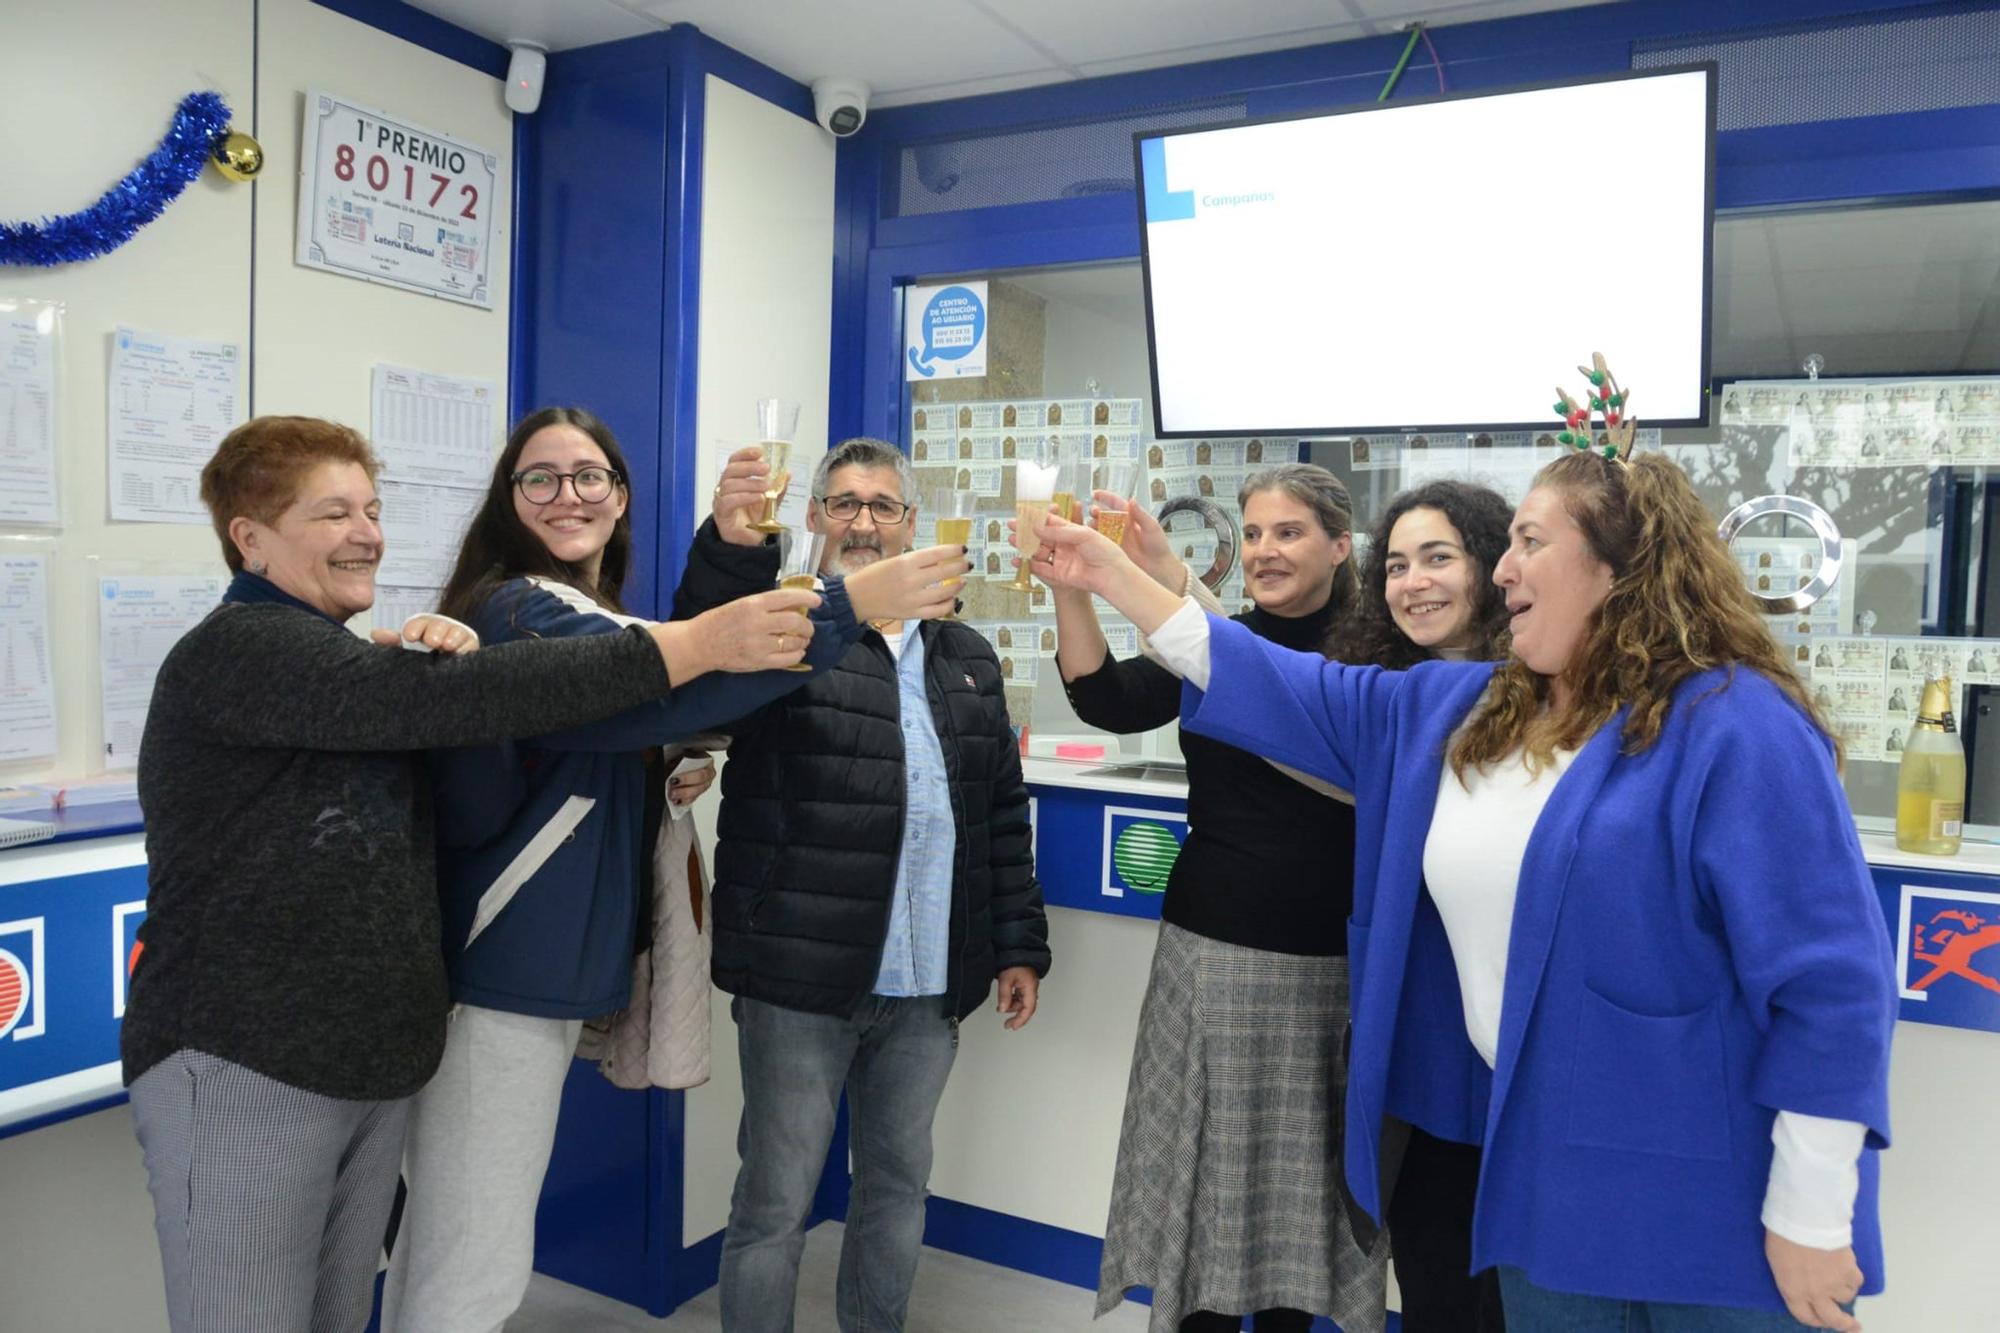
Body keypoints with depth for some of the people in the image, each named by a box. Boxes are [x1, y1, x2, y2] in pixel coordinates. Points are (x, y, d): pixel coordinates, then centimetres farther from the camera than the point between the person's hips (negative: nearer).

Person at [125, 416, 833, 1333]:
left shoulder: (350, 668, 17)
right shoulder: (236, 649, -14)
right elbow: (443, 703, -27)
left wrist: (455, 665, -9)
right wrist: (694, 643, -31)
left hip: (373, 1061, 8)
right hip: (242, 1063, -8)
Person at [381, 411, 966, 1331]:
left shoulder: (597, 619, 17)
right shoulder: (521, 611, -18)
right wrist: (855, 600, -34)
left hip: (536, 968, 10)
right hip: (498, 974, -10)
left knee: (454, 1243, 20)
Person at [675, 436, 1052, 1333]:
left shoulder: (966, 659, 12)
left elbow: (1003, 814, 13)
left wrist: (1019, 945, 9)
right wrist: (734, 546, -38)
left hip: (928, 988, 5)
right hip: (800, 979, -4)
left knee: (899, 1184, 18)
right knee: (775, 1201, 7)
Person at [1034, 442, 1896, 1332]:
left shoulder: (1731, 731, -17)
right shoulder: (1460, 711, 5)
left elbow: (1831, 985, -18)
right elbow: (1294, 696, 10)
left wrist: (1810, 1217, -15)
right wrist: (1113, 578, 8)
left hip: (1709, 1202, -6)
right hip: (1542, 1174, 7)